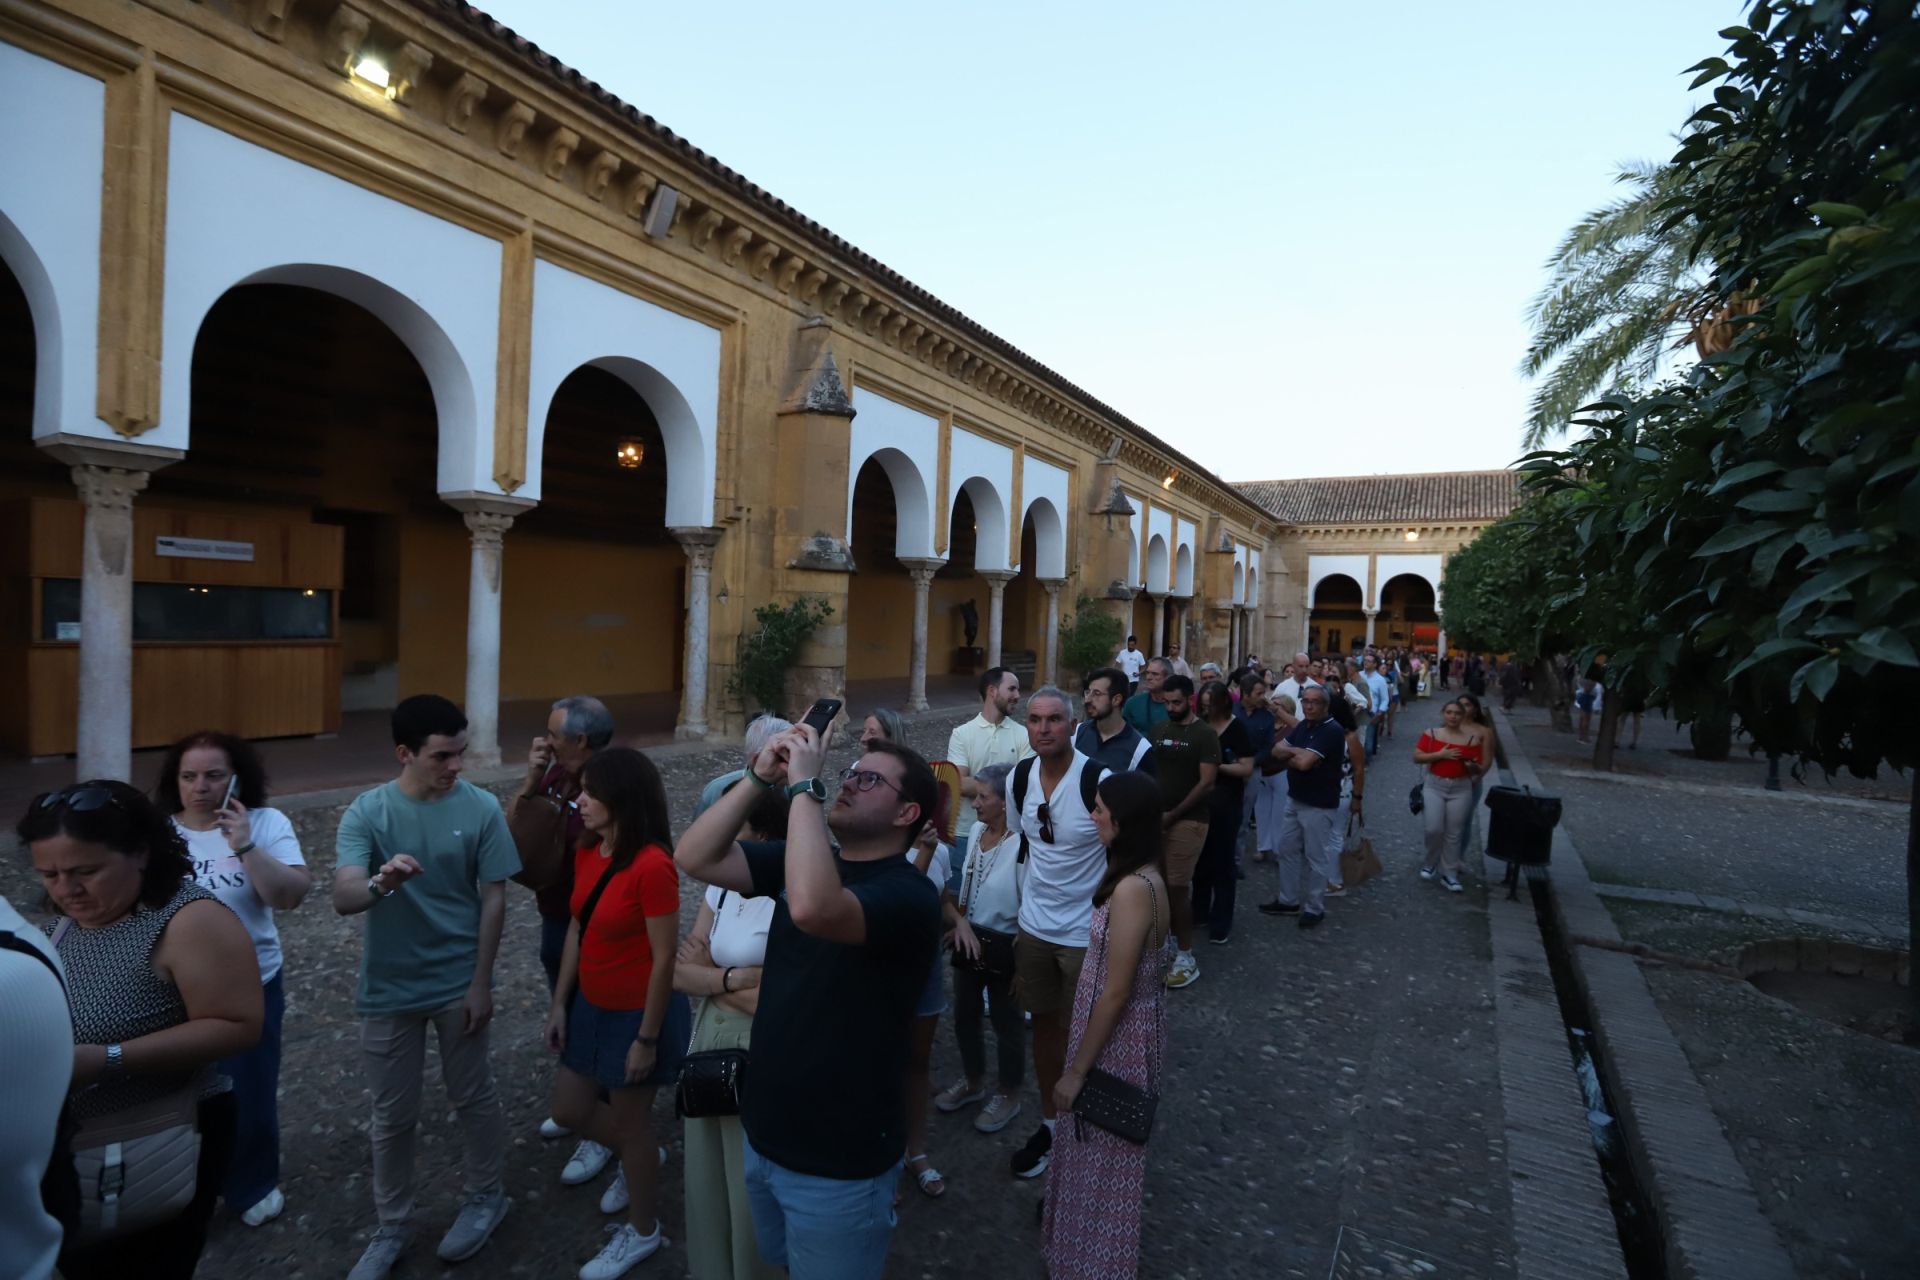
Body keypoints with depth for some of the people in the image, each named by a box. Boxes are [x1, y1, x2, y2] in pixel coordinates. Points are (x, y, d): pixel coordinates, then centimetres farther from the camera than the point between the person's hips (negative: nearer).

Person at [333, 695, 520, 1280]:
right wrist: (379, 884, -46)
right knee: (391, 1115, 15)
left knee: (472, 1097, 14)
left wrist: (481, 983, -7)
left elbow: (493, 899, -8)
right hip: (389, 989, 1)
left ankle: (486, 1198, 37)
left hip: (459, 983, -1)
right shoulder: (366, 811, -11)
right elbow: (343, 897, -22)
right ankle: (392, 1227, 36)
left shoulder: (481, 808, -12)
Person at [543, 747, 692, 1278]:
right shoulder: (586, 854, -2)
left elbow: (664, 959, -22)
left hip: (638, 1013, -8)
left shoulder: (652, 865, -28)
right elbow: (576, 930, 8)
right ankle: (634, 1160, 50)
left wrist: (646, 1038, -17)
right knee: (569, 1109, 21)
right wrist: (559, 1004, 10)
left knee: (631, 1124, 12)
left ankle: (642, 1233, 38)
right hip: (591, 1006, 8)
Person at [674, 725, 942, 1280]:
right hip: (763, 1135, 7)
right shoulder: (802, 859, 0)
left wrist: (804, 783, -35)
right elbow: (694, 857, -8)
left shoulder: (909, 893, -24)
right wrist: (760, 776, -18)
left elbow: (813, 910, -44)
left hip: (838, 1163, -7)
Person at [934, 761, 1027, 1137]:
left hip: (1002, 948, -7)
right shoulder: (976, 831, -5)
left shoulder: (1021, 845, -27)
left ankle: (1008, 1095, 37)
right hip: (967, 941, 7)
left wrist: (1016, 955, -15)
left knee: (1006, 1024, 15)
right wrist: (959, 923, -2)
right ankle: (973, 1082, 46)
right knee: (964, 1016, 22)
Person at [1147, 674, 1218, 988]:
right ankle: (1168, 938, 27)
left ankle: (1187, 956, 6)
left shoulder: (1204, 735, -7)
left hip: (1188, 820, -5)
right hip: (1158, 816, 5)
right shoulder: (1158, 729, 8)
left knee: (1177, 887, -5)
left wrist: (1173, 815, -12)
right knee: (1161, 884, 9)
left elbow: (1207, 783, -11)